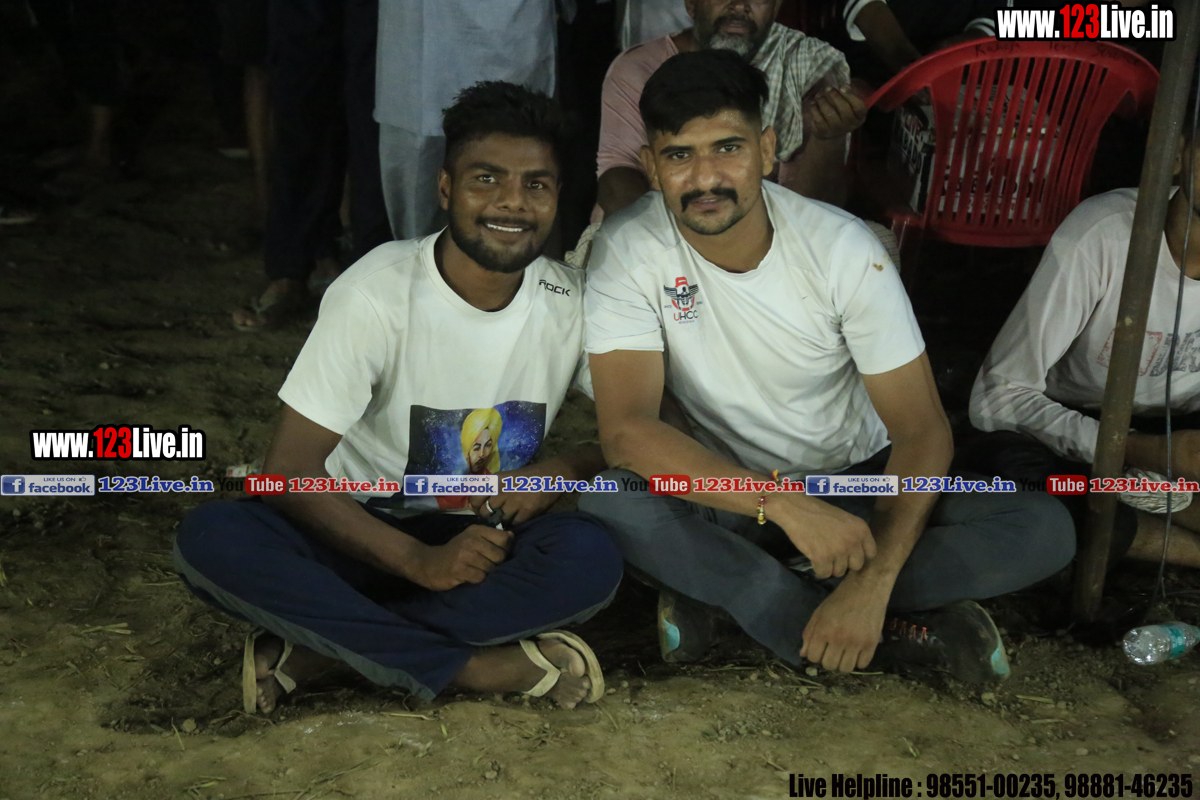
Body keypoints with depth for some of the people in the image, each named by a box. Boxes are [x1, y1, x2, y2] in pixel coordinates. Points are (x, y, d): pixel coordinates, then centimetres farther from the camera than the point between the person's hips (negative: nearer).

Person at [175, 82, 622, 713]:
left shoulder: (573, 304, -6)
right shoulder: (377, 294, -16)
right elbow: (290, 471, -18)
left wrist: (560, 471, -18)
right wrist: (420, 561, -28)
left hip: (490, 542, 2)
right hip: (366, 536, -2)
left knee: (592, 558, -31)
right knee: (211, 539, -30)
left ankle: (319, 643, -23)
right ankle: (474, 668, -29)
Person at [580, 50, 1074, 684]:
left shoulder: (841, 246, -16)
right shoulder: (629, 250, -17)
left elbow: (922, 428, -18)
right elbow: (626, 429, -25)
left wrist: (873, 579, -33)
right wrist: (783, 505, -37)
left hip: (857, 485, 1)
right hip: (727, 489, -1)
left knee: (1043, 531, -23)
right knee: (603, 504, -34)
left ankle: (721, 592, -18)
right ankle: (905, 630, -22)